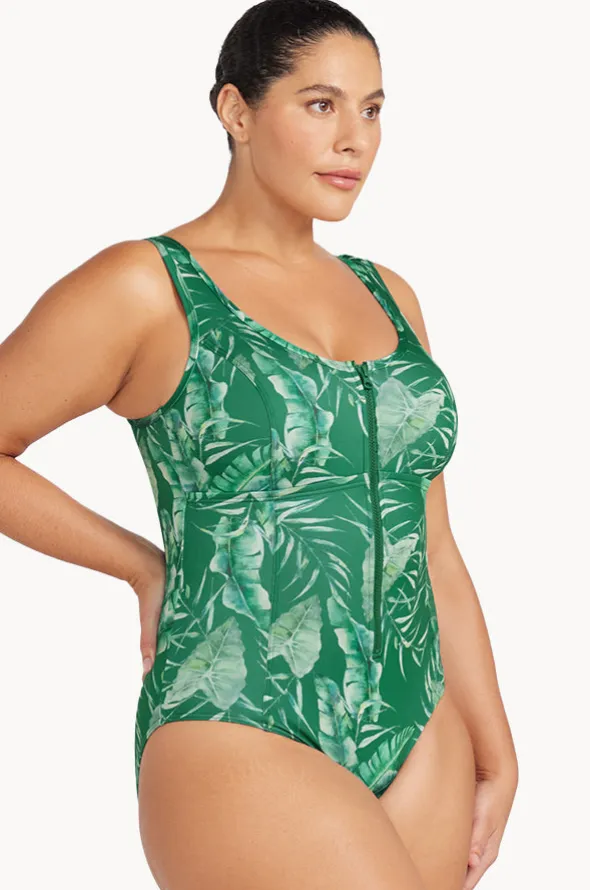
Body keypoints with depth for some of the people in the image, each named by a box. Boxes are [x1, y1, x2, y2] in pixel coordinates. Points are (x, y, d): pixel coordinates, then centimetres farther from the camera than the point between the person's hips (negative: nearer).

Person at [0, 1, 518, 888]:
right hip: (239, 745, -6)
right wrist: (147, 568, 3)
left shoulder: (388, 298, 13)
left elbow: (430, 548, 15)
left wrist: (496, 752, 13)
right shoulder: (145, 289, -3)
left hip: (422, 741, 6)